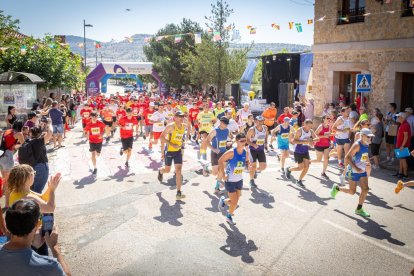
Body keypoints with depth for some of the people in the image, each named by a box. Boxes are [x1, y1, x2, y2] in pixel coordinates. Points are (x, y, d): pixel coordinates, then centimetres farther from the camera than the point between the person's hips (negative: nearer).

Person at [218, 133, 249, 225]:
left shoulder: (245, 153, -4)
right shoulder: (231, 152, -21)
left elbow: (247, 162, 14)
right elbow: (220, 161, -14)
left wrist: (248, 165, -10)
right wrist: (223, 174, -16)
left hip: (239, 180, 6)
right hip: (229, 181, -6)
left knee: (236, 201, 12)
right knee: (234, 202, -3)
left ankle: (223, 201, 44)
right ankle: (229, 216, 26)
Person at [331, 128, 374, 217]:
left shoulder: (366, 145, 5)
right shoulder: (357, 145, -21)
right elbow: (347, 157, -25)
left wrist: (367, 162, 10)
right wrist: (356, 168, -29)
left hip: (362, 170, 8)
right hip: (353, 171, -8)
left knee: (365, 189, 2)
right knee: (352, 191, 2)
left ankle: (359, 209, 14)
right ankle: (336, 188, 26)